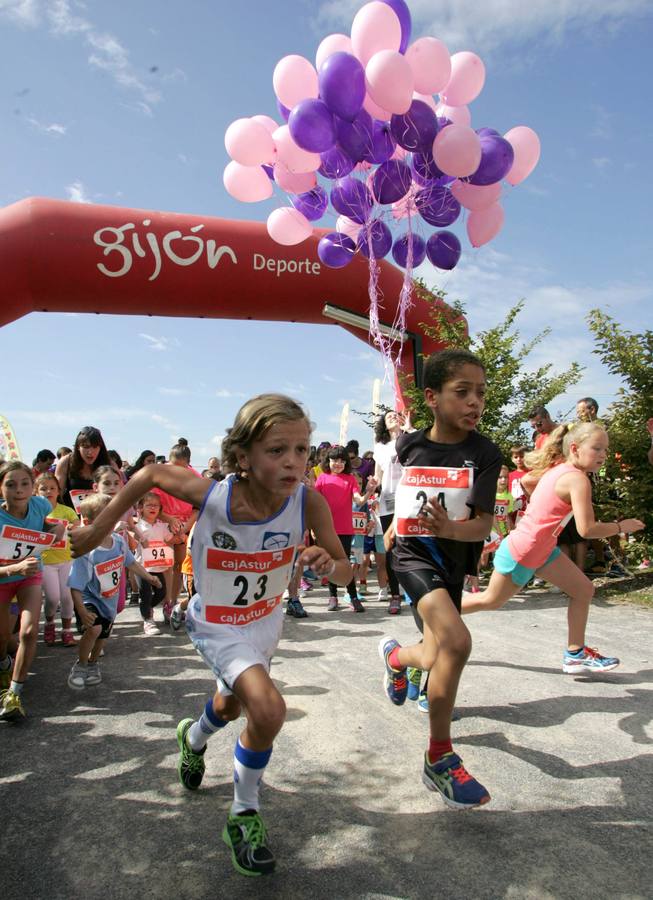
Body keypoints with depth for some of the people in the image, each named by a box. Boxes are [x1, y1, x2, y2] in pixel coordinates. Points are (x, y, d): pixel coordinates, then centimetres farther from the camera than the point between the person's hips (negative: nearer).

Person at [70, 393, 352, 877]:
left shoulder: (309, 501, -29)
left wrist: (326, 564, -42)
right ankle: (245, 816, 5)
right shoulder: (212, 495, -32)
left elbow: (345, 571, -19)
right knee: (269, 709, -24)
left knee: (233, 704, 28)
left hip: (267, 619, 4)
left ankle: (194, 737, 65)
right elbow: (151, 474, -14)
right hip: (218, 626, -4)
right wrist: (99, 528, -10)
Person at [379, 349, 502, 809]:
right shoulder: (410, 444, -7)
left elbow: (483, 525, -19)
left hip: (455, 558, 2)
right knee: (456, 642, -24)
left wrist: (450, 528, -38)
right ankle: (440, 759, -7)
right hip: (413, 551, -2)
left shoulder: (485, 453, -12)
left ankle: (396, 654, 47)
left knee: (436, 660, 9)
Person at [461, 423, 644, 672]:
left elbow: (527, 479, 19)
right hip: (521, 553, -9)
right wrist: (621, 526, -13)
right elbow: (587, 530, -28)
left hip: (542, 549, 9)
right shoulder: (578, 479, -24)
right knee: (491, 601, 8)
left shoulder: (556, 468, 2)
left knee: (584, 590, 8)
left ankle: (575, 654, 16)